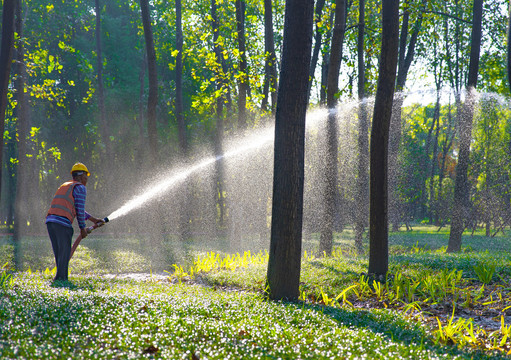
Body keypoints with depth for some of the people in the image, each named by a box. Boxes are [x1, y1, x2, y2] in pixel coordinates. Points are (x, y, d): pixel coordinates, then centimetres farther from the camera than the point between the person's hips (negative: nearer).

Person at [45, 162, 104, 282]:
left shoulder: (64, 186, 29)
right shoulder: (80, 188, 3)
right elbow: (79, 210, -4)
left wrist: (93, 219, 38)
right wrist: (82, 228, 5)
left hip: (50, 220, 8)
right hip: (63, 223, -8)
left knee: (59, 253, 11)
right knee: (65, 253, -3)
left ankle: (63, 278, 10)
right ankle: (60, 278, -8)